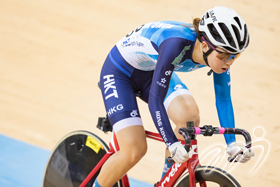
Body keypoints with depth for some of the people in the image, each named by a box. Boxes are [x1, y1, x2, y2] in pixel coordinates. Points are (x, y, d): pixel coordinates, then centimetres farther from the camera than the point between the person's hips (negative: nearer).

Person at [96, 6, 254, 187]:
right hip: (119, 71, -6)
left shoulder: (220, 53, -20)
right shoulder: (177, 43, -40)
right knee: (134, 151, -19)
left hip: (151, 73, 6)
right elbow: (155, 99, -38)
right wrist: (173, 144, -42)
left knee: (190, 116, -21)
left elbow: (223, 98, -9)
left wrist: (232, 144, -18)